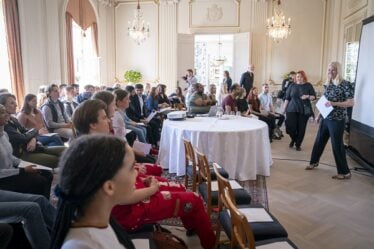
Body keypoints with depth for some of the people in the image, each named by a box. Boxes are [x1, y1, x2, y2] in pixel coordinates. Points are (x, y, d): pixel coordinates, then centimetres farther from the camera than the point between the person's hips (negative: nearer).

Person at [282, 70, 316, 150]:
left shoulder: (308, 85, 4)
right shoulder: (292, 86, 6)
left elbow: (314, 97, 3)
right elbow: (287, 98, 7)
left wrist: (307, 97, -17)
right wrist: (284, 108, 4)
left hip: (304, 111, 0)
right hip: (292, 110, 0)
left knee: (301, 128, 2)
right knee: (290, 126, -7)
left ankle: (298, 144, 21)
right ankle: (293, 139, 24)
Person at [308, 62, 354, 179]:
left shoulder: (346, 84, -13)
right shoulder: (328, 84, 8)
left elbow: (351, 103, -16)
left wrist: (334, 103, -26)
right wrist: (319, 114, 15)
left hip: (337, 120, -7)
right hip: (326, 118, 7)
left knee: (337, 145, -2)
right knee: (319, 141, 16)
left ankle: (345, 172, 12)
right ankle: (314, 162, 36)